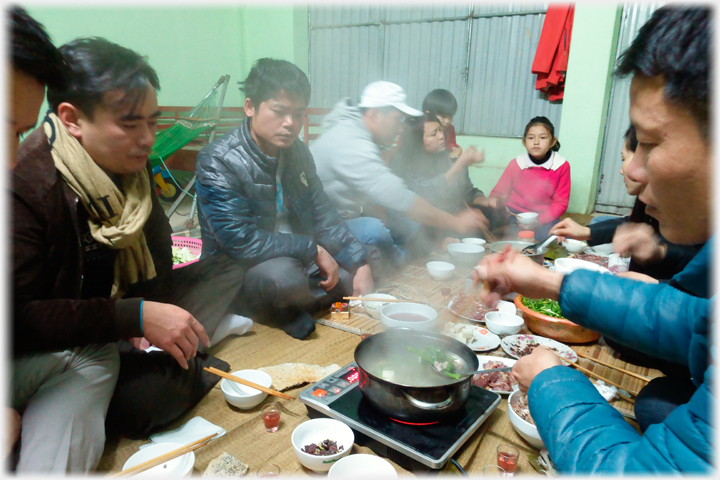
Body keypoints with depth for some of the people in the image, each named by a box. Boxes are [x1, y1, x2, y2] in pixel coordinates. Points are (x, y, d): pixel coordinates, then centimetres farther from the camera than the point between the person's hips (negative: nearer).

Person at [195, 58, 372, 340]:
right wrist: (313, 249, -21)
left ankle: (287, 310, 1)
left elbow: (323, 216, 4)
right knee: (283, 273, -38)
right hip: (237, 274, -7)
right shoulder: (217, 162, -19)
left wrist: (360, 266, -7)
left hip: (297, 260, 7)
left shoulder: (296, 151, 2)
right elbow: (242, 243, -26)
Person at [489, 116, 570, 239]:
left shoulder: (562, 166, 0)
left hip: (543, 219, 0)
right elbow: (498, 193, 7)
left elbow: (560, 203, -2)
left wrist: (539, 220, -18)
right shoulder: (516, 164, 5)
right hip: (513, 213, 1)